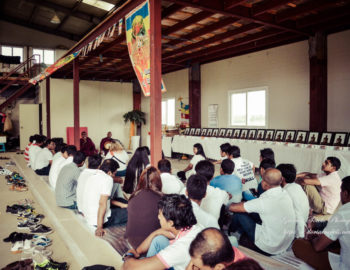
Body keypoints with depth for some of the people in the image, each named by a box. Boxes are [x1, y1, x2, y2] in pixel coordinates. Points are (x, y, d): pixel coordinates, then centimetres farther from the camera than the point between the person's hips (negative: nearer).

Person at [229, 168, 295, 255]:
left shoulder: (265, 201, -28)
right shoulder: (285, 194, -7)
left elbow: (232, 207, -18)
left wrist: (231, 204, 4)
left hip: (268, 249, -7)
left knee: (238, 214, 0)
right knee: (253, 211, 14)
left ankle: (231, 235, 30)